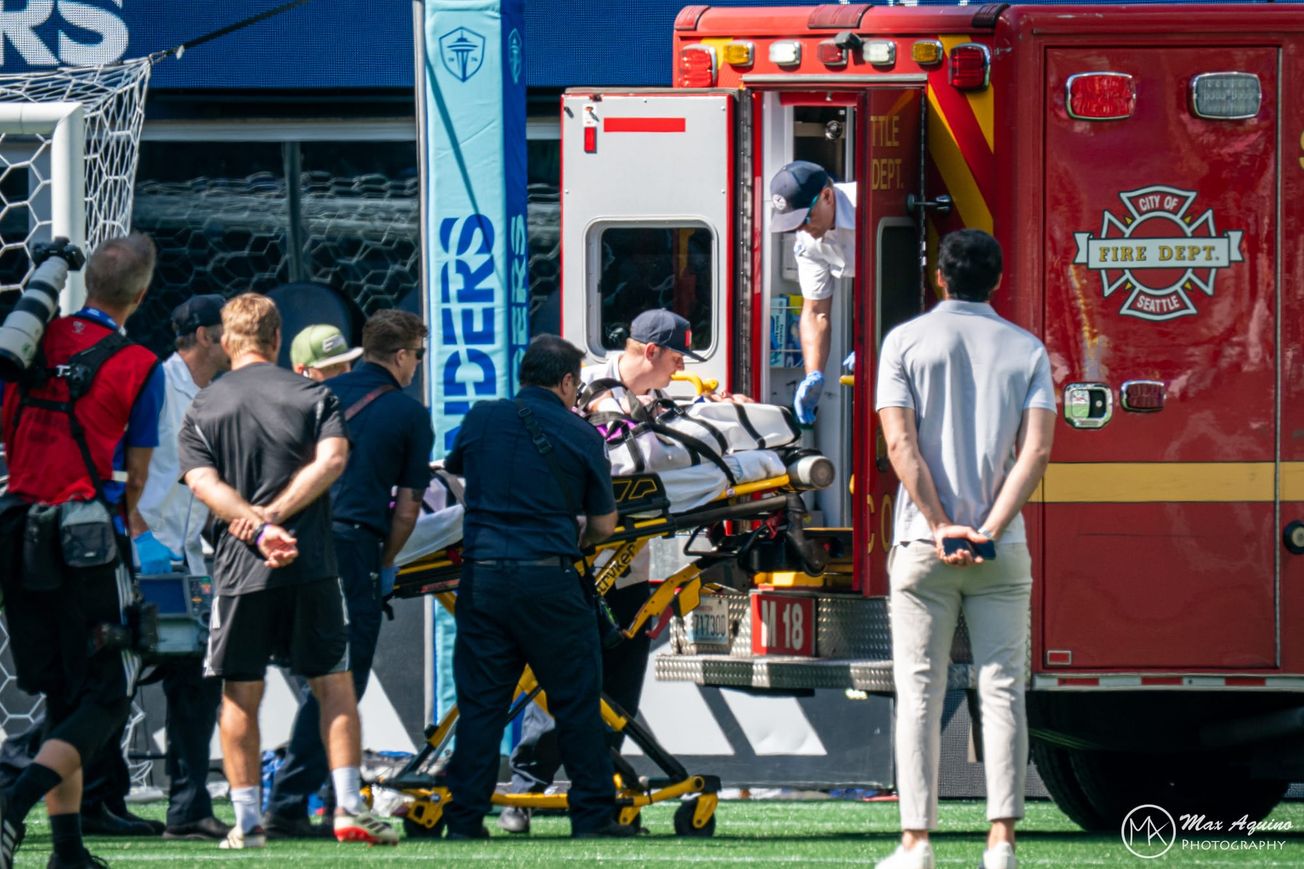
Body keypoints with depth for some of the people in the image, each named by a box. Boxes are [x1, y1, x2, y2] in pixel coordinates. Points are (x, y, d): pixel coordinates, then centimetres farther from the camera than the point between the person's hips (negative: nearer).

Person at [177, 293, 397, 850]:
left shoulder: (201, 410, 7)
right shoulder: (312, 395, 5)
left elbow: (204, 483, -6)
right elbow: (332, 459, -9)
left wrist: (259, 527, -17)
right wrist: (275, 517, -10)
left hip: (238, 568, 0)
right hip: (312, 564, 0)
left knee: (240, 694, 7)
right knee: (334, 684, 7)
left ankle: (246, 820, 4)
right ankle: (350, 808, 0)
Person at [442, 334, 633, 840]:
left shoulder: (480, 420, 6)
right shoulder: (580, 436, -1)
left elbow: (455, 469, 28)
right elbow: (603, 524, 4)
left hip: (481, 575, 3)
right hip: (548, 579, -3)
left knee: (479, 703, 7)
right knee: (576, 702, 7)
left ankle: (465, 822, 5)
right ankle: (592, 818, 8)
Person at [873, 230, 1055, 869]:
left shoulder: (906, 341, 2)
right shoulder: (1027, 350, 6)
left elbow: (901, 443, -8)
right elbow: (1037, 449, -5)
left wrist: (942, 527, -10)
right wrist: (989, 532, -10)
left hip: (923, 546, -1)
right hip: (1003, 551, 1)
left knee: (919, 694, 2)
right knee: (1002, 691, 2)